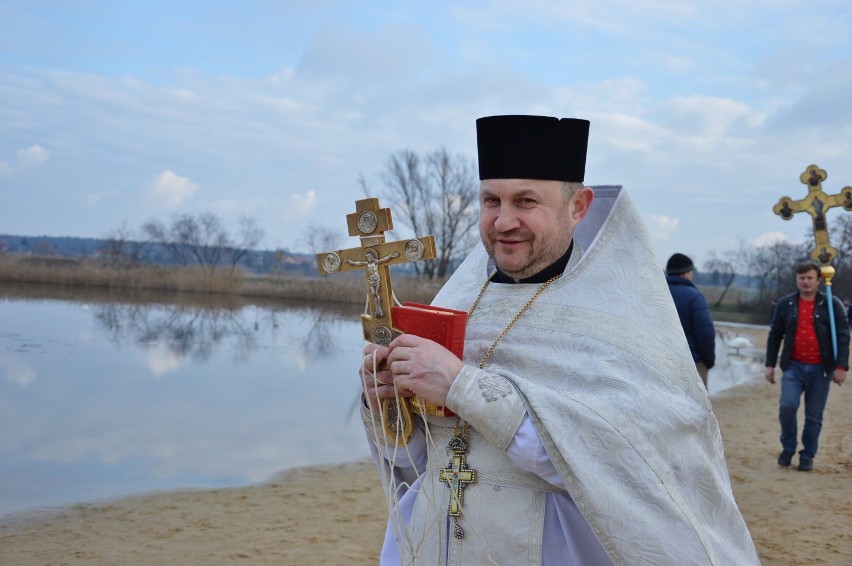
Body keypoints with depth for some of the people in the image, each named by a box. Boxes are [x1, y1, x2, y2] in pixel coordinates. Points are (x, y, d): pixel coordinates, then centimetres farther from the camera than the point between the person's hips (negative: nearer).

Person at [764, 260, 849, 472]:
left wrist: (841, 366, -11)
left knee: (814, 417, 4)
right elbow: (774, 335, 10)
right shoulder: (785, 304, 5)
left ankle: (807, 456, 19)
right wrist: (770, 364, 6)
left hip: (820, 369, -1)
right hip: (793, 367, 1)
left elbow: (843, 336, -3)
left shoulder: (832, 304, -1)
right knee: (787, 406, -15)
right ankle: (788, 448, 7)